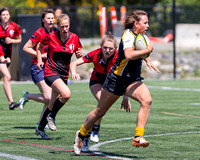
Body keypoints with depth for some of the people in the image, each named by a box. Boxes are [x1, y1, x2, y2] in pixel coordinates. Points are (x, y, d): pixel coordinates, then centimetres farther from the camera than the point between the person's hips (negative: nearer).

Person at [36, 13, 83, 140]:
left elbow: (79, 55, 10)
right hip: (51, 72, -4)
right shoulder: (51, 37, -8)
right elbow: (39, 46, 11)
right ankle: (51, 116, -5)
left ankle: (40, 128, 28)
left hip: (64, 75, 4)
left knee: (53, 104, 8)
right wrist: (40, 61, 1)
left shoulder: (74, 38, -1)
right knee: (66, 94, -28)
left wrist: (80, 54, -12)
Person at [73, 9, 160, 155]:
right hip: (117, 79, -7)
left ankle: (138, 138, -25)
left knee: (147, 100, -22)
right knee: (100, 111, 6)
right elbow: (128, 55, -36)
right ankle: (81, 135, 30)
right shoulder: (128, 35, -17)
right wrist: (147, 50, -27)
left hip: (133, 80, 7)